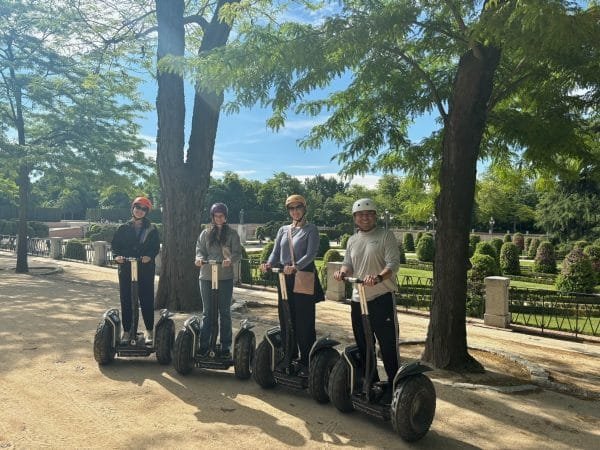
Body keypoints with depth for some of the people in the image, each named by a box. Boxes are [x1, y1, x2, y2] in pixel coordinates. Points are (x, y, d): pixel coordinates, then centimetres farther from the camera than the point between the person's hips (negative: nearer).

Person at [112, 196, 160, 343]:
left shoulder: (152, 229, 6)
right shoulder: (123, 228, 10)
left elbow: (156, 247, 1)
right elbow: (115, 245, 9)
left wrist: (149, 256, -18)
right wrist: (117, 256, -11)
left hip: (146, 269, -1)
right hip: (126, 268, 2)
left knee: (147, 299, 1)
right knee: (126, 300, 4)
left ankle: (149, 330, 11)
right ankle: (127, 330, 14)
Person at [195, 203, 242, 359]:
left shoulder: (232, 233, 4)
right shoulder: (205, 233, 11)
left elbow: (238, 253, -3)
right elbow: (200, 250, 7)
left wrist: (230, 260, -24)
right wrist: (200, 258, -16)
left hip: (225, 277, -2)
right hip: (206, 277, 2)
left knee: (225, 311, 4)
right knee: (207, 311, 7)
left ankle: (225, 346, 10)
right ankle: (203, 344, 14)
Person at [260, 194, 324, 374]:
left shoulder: (311, 229, 1)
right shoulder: (283, 230, 15)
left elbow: (311, 253, -12)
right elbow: (276, 253, 11)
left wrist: (296, 266, -29)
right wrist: (268, 264, -11)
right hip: (285, 280, 5)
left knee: (304, 321, -3)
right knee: (286, 319, 8)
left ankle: (306, 362, 5)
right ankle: (290, 357, 21)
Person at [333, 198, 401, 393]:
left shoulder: (386, 236, -5)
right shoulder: (352, 240, 13)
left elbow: (393, 263, -15)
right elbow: (349, 264, 14)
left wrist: (378, 277, -33)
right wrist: (342, 272, -10)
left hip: (382, 298, -6)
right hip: (358, 299, 6)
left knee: (388, 344, -3)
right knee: (363, 344, 16)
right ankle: (370, 381, 31)